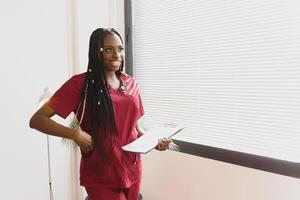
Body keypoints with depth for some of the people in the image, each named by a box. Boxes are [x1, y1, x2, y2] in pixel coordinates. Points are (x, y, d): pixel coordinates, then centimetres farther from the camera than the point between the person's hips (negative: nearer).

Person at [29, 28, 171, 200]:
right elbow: (37, 120, -13)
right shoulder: (81, 83, -11)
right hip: (101, 175, -5)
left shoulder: (131, 83, 5)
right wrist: (75, 134, -25)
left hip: (132, 169, 5)